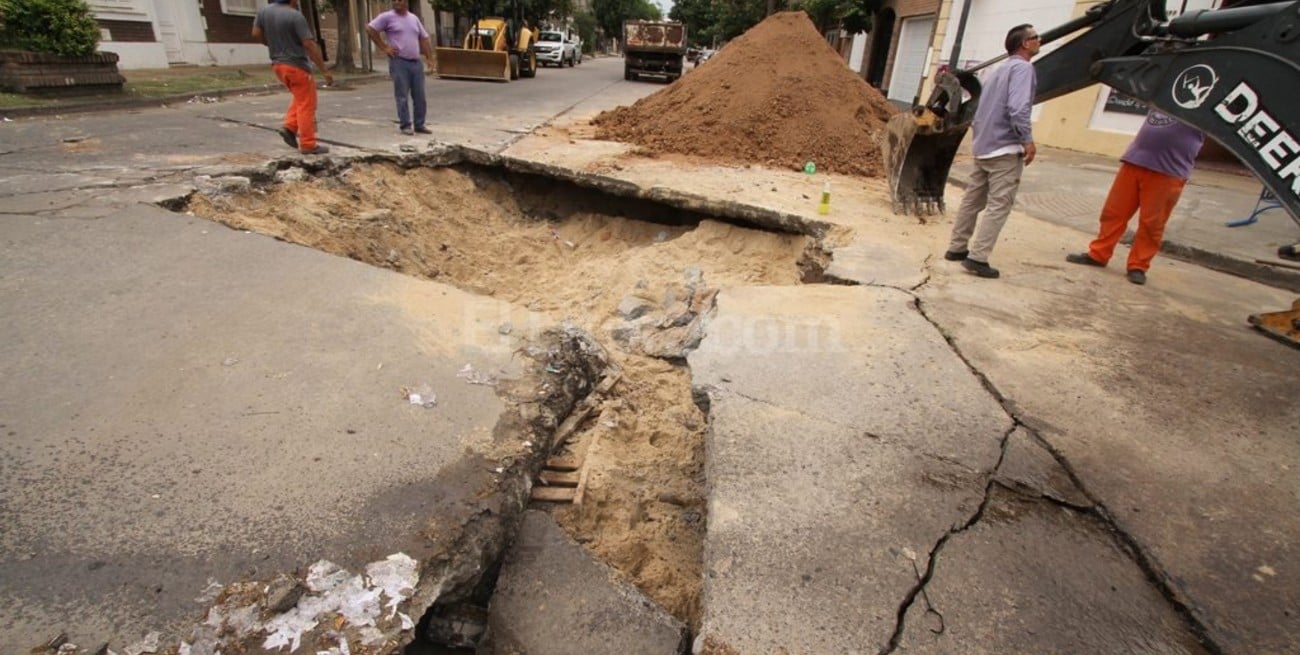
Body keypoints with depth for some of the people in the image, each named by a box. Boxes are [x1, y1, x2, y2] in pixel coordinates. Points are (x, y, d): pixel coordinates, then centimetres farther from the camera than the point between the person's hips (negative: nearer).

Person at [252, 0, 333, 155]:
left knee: (300, 99, 26)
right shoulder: (295, 16, -16)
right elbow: (310, 45, -19)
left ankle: (290, 128, 11)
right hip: (297, 65, -7)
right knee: (306, 105, -1)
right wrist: (325, 70, -17)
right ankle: (308, 145, -1)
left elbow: (256, 33, 8)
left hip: (278, 65, 7)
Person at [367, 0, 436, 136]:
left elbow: (424, 38, 18)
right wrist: (384, 47, -7)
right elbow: (370, 29, -4)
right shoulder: (387, 17, -1)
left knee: (419, 96, 5)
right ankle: (405, 125, 2)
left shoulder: (414, 18, 14)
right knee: (402, 96, -4)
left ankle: (419, 125, 13)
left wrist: (429, 58, 9)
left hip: (416, 62, 5)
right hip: (399, 62, -5)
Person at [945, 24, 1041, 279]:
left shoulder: (1000, 69, 19)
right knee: (999, 205, -8)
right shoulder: (1022, 68, -10)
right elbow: (1017, 108, -22)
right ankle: (977, 258, -12)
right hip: (1005, 148, -9)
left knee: (972, 199, 13)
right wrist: (1028, 140, -18)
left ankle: (957, 248, 19)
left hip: (984, 146, 9)